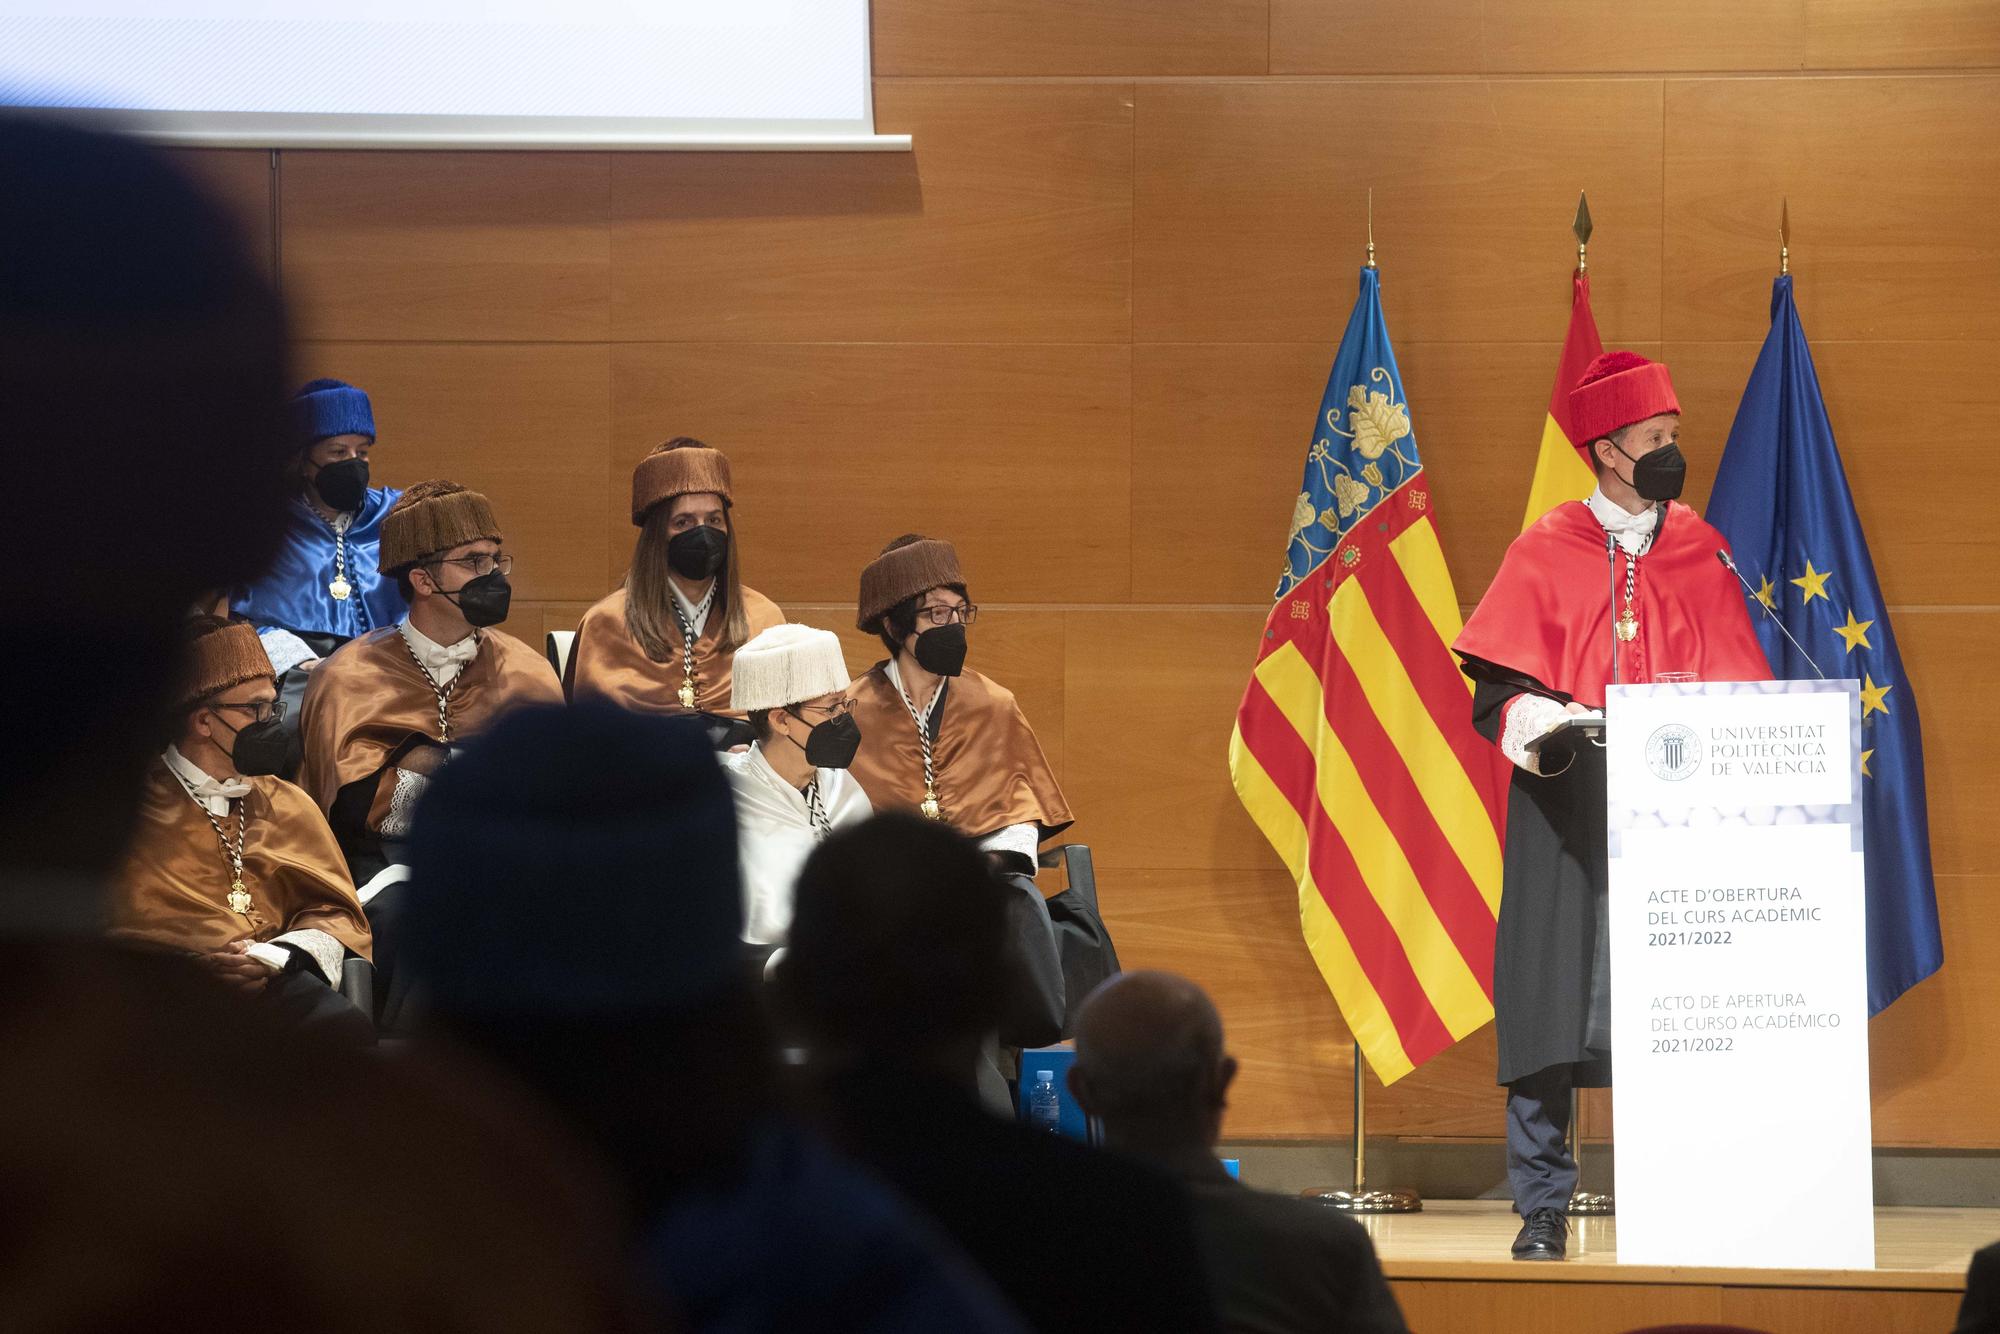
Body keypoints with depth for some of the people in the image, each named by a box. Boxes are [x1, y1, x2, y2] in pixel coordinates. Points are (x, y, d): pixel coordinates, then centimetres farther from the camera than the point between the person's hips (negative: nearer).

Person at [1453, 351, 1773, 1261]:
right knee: (1556, 1004, -5)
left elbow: (1740, 690, 11)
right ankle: (1542, 1207, -1)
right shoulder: (1547, 555, 2)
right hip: (1567, 809, -2)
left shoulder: (1701, 554, 10)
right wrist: (1543, 725, -21)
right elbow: (1499, 690, -2)